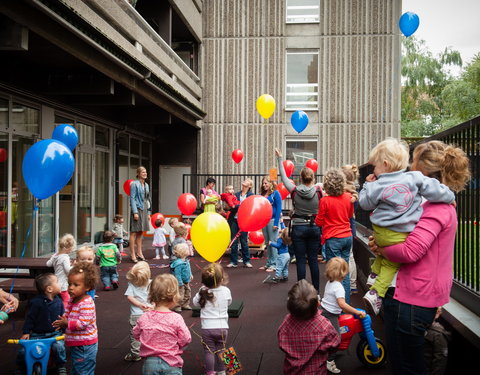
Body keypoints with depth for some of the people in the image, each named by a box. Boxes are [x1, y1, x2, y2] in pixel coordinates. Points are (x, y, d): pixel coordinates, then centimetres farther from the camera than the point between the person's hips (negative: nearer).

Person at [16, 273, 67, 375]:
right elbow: (30, 318, -5)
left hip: (55, 333, 1)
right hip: (37, 334, -1)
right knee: (23, 350, -9)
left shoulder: (58, 301, 1)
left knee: (59, 346, -27)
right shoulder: (36, 302, -12)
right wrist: (26, 332, -7)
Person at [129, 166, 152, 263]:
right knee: (134, 232, -4)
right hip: (137, 209, -7)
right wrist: (135, 212, -18)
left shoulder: (146, 185, 15)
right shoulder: (134, 184, -7)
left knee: (140, 232, 13)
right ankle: (132, 254, -1)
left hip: (144, 210, 7)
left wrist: (148, 213, 14)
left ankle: (139, 253, 21)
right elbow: (132, 198, -11)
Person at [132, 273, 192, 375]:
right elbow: (186, 340, -11)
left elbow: (136, 334, 7)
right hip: (171, 364, -3)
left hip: (150, 363, 3)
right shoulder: (176, 318, -17)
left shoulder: (144, 318, -8)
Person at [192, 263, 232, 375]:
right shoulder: (226, 291, -10)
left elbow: (195, 302, 5)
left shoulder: (203, 292, -12)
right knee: (220, 350, 18)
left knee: (209, 351, 11)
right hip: (222, 327, 2)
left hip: (207, 327, -2)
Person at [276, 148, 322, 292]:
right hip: (314, 227, 2)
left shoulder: (295, 191, -7)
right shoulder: (318, 191, -8)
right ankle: (316, 290, 15)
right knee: (313, 260, 9)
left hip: (298, 228, -1)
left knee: (301, 261, 2)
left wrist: (280, 159, 13)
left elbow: (284, 177, 5)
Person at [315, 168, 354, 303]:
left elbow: (319, 222, -4)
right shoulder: (348, 197, 0)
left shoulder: (325, 201, -14)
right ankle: (346, 303, 19)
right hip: (347, 237, 5)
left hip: (333, 239, -5)